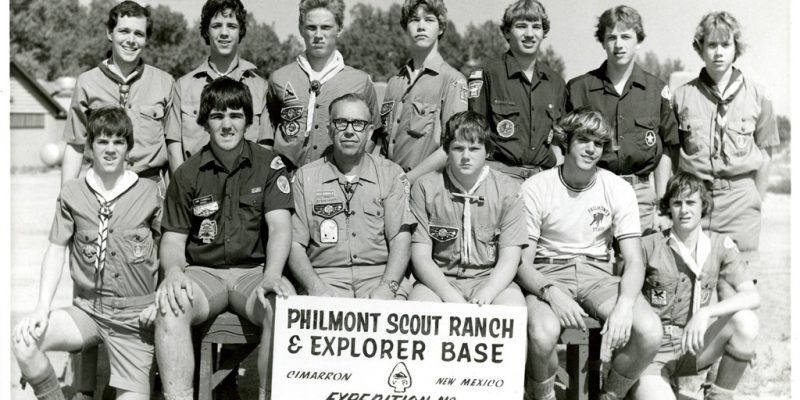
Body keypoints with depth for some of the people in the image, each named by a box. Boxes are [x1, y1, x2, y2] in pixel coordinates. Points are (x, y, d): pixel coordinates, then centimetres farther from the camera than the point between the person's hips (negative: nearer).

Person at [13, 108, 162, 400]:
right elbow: (56, 250, 3)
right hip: (88, 309, 2)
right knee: (23, 339, -23)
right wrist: (43, 305, -9)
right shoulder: (72, 194, 4)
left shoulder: (149, 193, 0)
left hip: (135, 316, -1)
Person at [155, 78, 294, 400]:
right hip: (203, 272, 1)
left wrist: (271, 277, -24)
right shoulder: (187, 174, 9)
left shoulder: (268, 164, 6)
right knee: (170, 307, -32)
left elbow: (280, 226, -6)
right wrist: (173, 271, -17)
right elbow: (173, 239, 8)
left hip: (254, 269, -1)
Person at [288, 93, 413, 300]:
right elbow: (295, 244, 4)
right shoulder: (305, 176, 11)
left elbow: (400, 239, 1)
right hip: (325, 276, -1)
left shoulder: (392, 174, 11)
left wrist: (386, 288, -16)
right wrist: (317, 289, -13)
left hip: (379, 274, 1)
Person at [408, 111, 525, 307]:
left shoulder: (507, 190, 1)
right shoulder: (425, 188, 0)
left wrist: (482, 298, -22)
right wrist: (452, 298, -20)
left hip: (491, 280, 1)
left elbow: (509, 259, -4)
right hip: (439, 281, 0)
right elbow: (421, 257, -4)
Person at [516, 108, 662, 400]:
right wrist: (551, 292, -29)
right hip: (547, 275, -2)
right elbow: (522, 263, -8)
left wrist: (624, 304, -25)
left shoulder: (618, 189, -1)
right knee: (542, 335, -35)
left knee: (650, 332, -24)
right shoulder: (535, 189, -7)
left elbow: (634, 261, -5)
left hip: (597, 273, 3)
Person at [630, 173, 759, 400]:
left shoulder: (720, 245, 1)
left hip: (693, 347, 4)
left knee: (745, 322, -23)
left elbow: (752, 296, -12)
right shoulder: (650, 246, -5)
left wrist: (705, 313, -27)